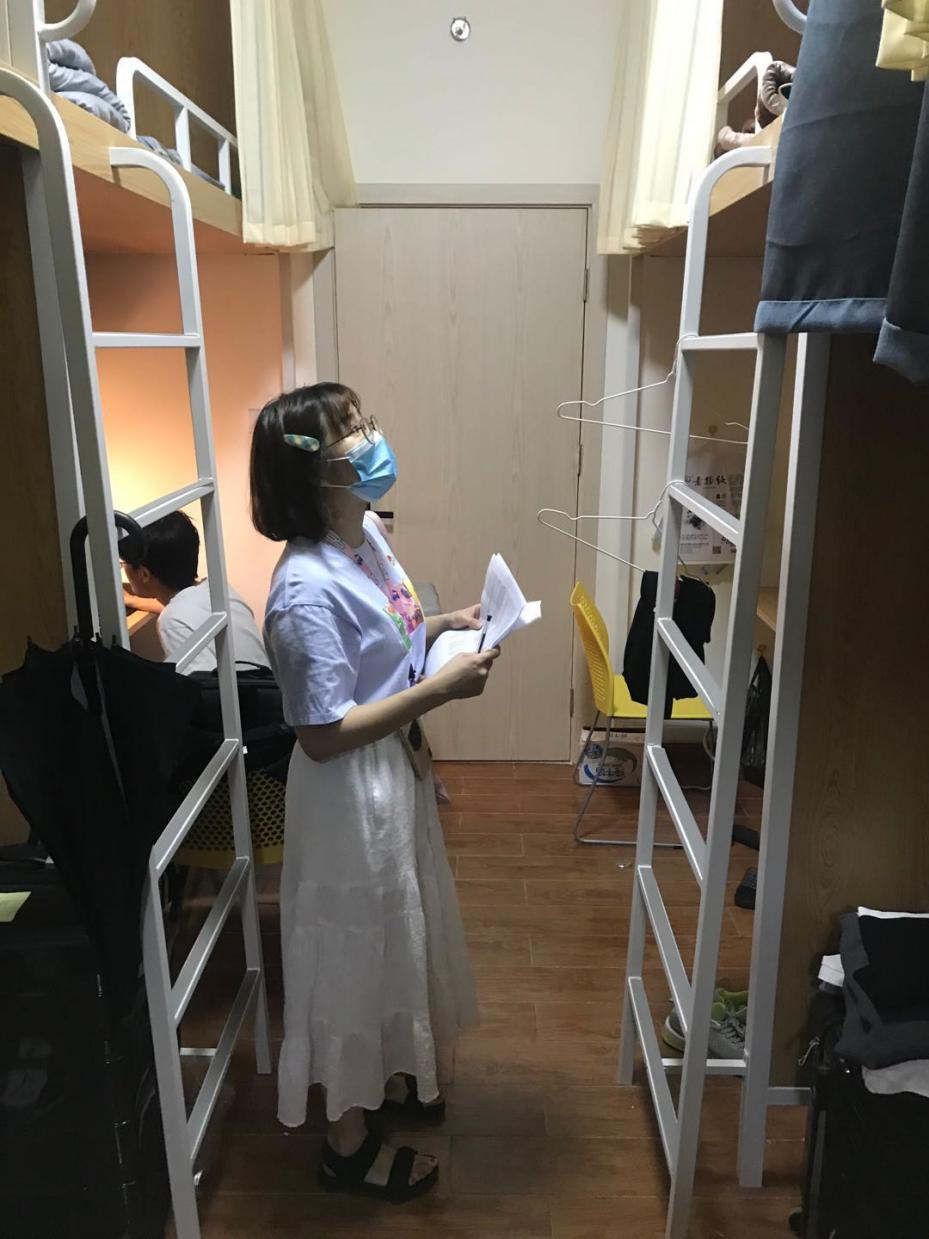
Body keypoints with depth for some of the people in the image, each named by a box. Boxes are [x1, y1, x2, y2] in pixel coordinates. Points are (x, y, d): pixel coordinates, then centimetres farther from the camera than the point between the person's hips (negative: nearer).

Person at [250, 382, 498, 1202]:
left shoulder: (366, 534, -1)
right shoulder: (307, 591, -28)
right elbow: (322, 735, -26)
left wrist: (443, 627, -2)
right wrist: (441, 688, -26)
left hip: (399, 771, 9)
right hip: (351, 793, -9)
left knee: (399, 933, 25)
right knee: (357, 950, 10)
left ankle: (389, 1076, 51)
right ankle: (349, 1144, 35)